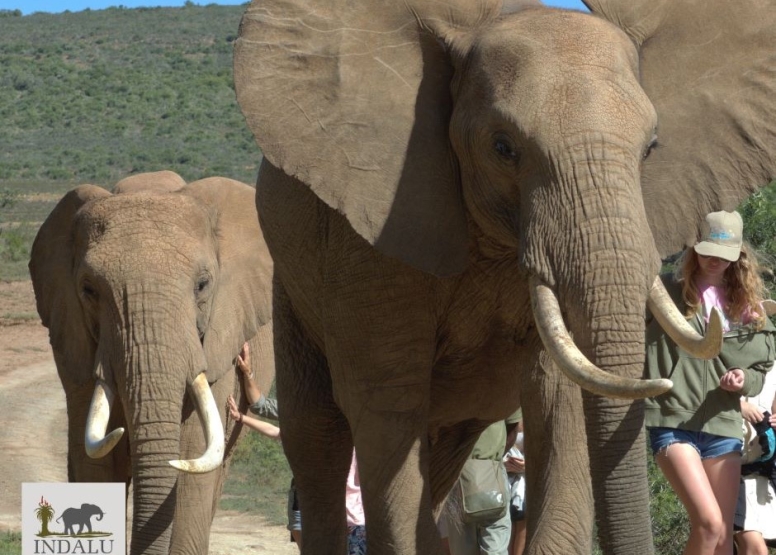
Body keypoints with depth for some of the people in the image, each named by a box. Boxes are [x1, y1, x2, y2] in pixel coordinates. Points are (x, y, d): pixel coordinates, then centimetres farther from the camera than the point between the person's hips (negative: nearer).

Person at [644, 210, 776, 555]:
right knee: (709, 523, -21)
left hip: (722, 426, 4)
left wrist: (745, 379, -6)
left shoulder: (746, 306, 12)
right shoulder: (666, 296, 1)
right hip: (672, 423, -4)